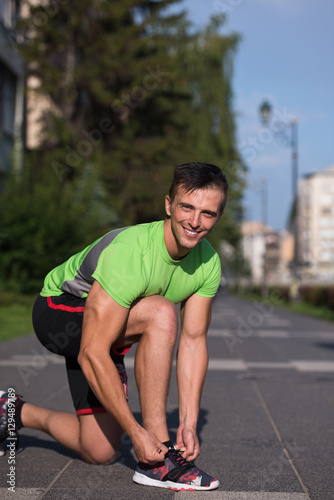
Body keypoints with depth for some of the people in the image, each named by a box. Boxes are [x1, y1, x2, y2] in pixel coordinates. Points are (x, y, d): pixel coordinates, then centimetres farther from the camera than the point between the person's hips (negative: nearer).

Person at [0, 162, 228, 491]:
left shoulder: (208, 263, -13)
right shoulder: (128, 255, -35)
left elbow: (193, 341, -10)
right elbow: (92, 355, -36)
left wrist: (189, 422, -18)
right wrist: (136, 431, -36)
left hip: (107, 331, 7)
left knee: (100, 452, 4)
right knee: (161, 313, -35)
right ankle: (157, 459, -27)